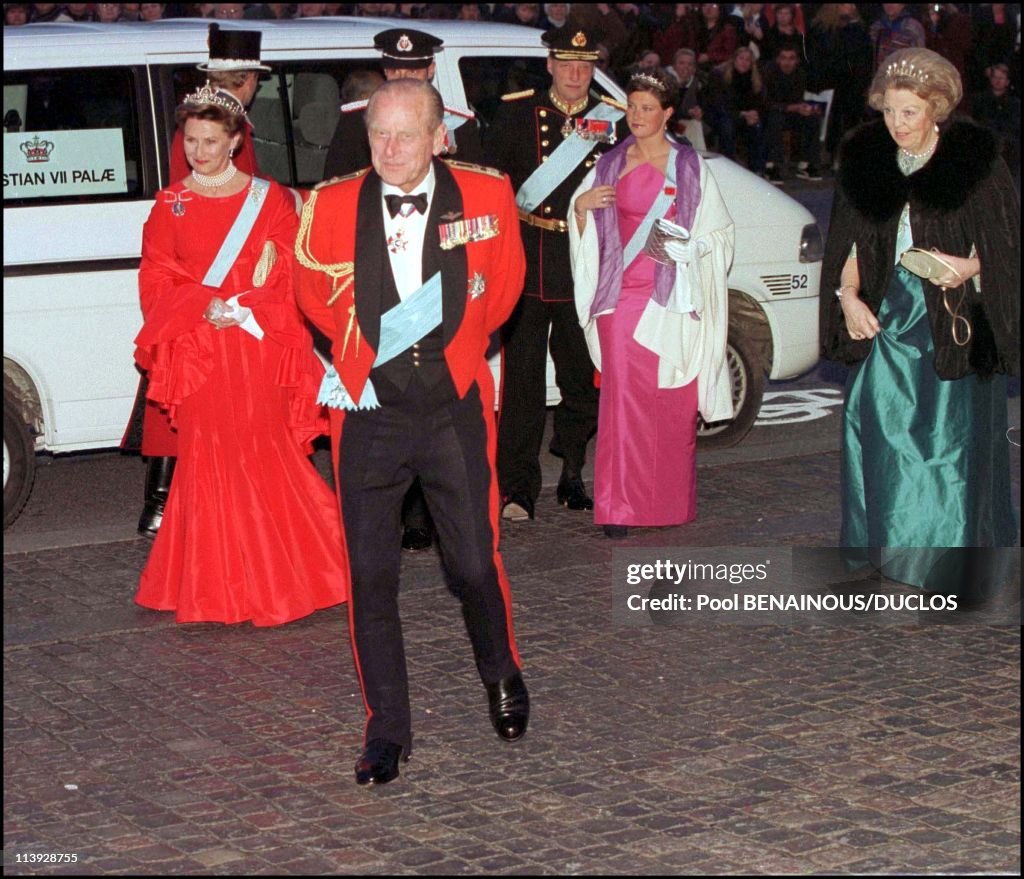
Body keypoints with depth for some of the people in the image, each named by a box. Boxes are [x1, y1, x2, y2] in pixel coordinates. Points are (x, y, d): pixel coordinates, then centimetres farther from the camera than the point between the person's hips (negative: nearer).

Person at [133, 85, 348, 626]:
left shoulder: (268, 199, 6)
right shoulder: (170, 205, 9)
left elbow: (291, 272, 1)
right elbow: (156, 281, 4)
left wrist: (249, 307, -15)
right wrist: (205, 305, -13)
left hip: (258, 346, -1)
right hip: (196, 348, 1)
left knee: (267, 454, -3)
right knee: (208, 459, 1)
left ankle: (278, 580, 6)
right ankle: (217, 587, 7)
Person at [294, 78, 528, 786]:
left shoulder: (486, 197, -3)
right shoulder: (331, 208, -4)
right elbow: (316, 297, 15)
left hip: (456, 405, 0)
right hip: (369, 409, 1)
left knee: (476, 564, 0)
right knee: (371, 575, 0)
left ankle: (502, 676, 32)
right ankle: (387, 731, 12)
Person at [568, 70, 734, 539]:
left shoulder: (690, 167, 5)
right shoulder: (610, 165, 10)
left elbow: (716, 231, 7)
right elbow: (587, 235, 13)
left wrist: (685, 248, -11)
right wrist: (581, 206, -7)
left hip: (673, 297, -1)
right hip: (622, 297, 1)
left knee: (673, 403, 1)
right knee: (623, 400, -6)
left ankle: (671, 502, 13)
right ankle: (619, 506, -5)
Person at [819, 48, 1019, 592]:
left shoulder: (972, 155, -7)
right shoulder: (864, 156, 4)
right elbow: (849, 240, 11)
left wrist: (969, 266, -20)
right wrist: (847, 294, -2)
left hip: (954, 313, -4)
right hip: (886, 312, 4)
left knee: (951, 434, -3)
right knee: (874, 422, 1)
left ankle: (951, 552, 7)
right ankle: (887, 542, 14)